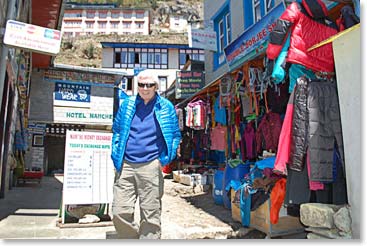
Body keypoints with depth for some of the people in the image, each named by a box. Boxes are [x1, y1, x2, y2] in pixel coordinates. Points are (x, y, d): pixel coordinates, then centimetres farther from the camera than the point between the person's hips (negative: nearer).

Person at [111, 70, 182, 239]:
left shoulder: (166, 107, 6)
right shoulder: (127, 104, 11)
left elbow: (175, 134, 11)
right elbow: (116, 131, 18)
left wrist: (167, 157, -2)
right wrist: (116, 155, 6)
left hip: (151, 166, -2)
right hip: (125, 166, 2)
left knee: (150, 216, 4)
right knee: (120, 213, 2)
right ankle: (132, 238, 28)